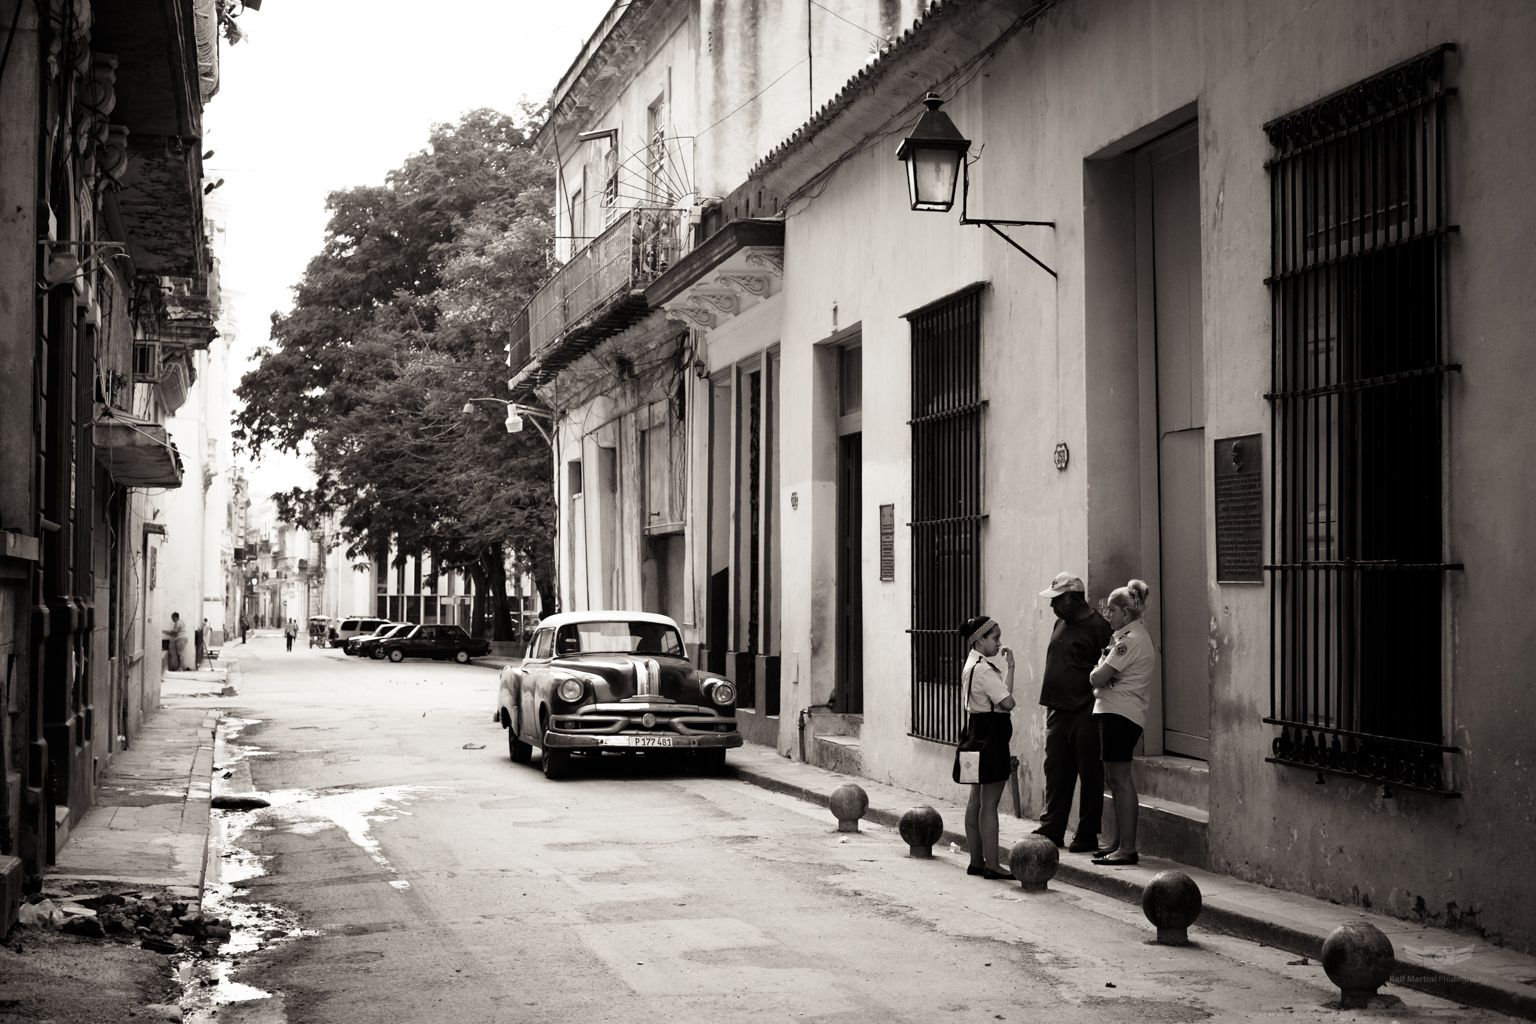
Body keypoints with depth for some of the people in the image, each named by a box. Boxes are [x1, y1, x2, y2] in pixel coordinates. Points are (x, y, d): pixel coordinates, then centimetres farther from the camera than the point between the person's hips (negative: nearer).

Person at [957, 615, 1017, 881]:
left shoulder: (973, 664, 13)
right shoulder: (983, 669, -19)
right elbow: (1008, 702, -22)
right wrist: (1010, 667, -15)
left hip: (979, 730, 11)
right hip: (991, 734, -11)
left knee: (976, 799, 12)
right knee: (990, 802, -7)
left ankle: (976, 861, 18)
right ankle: (991, 864, -4)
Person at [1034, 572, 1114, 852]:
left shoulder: (1097, 626, -10)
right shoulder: (1061, 624, 14)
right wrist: (1050, 703, 18)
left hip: (1086, 713, -8)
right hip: (1058, 711, 8)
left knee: (1090, 774, 1)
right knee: (1056, 772, 9)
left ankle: (1088, 835, 7)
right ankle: (1051, 829, 15)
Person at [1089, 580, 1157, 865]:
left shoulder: (1130, 640, -14)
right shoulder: (1138, 634, 19)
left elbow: (1097, 678, -17)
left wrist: (1096, 671, 3)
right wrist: (1102, 671, -1)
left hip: (1119, 713, -10)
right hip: (1119, 713, 10)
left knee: (1121, 779, -9)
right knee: (1116, 780, 14)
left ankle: (1127, 848, -9)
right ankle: (1120, 842, 19)